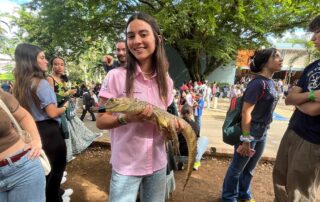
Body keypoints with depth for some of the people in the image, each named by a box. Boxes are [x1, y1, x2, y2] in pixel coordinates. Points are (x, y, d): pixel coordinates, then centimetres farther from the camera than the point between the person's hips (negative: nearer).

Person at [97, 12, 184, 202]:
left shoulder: (166, 80, 0)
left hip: (158, 163, 5)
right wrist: (127, 118, -27)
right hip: (126, 166, -4)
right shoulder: (116, 76, -13)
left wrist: (173, 122, -10)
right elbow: (101, 121, -9)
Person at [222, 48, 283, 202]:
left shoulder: (270, 82, 7)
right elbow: (246, 112, -22)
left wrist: (264, 130, 16)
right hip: (250, 132, -8)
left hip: (262, 133, 8)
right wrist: (246, 140, -22)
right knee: (237, 168, 10)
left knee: (250, 168, 23)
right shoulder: (258, 83, -19)